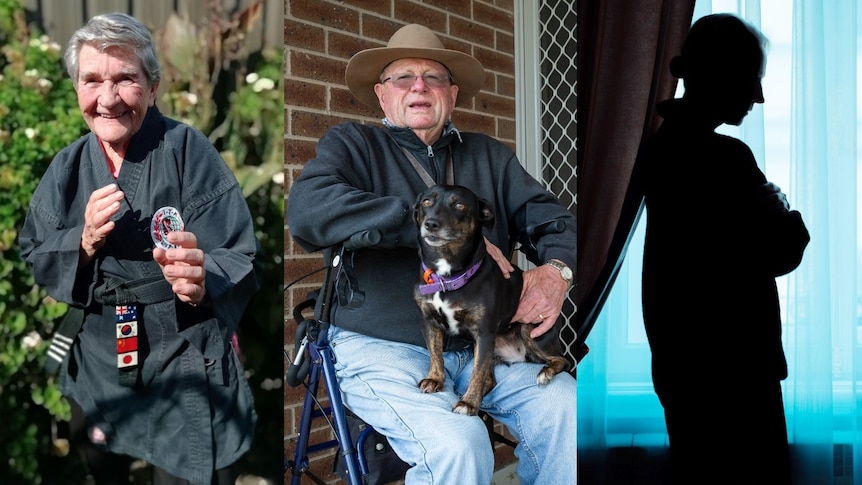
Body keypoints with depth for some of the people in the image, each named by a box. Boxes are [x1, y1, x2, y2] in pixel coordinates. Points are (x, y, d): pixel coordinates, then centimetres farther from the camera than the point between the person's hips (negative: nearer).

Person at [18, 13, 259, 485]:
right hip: (97, 366, 5)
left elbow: (239, 262, -18)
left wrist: (201, 283, -40)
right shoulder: (67, 167, 2)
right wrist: (84, 241, -17)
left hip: (186, 369, -5)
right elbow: (34, 261, 4)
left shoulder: (189, 150, -14)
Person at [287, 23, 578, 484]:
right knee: (458, 444, -30)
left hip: (481, 343, 4)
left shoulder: (489, 156, 20)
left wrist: (556, 270, -13)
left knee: (568, 411, -20)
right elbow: (307, 209, -16)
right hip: (382, 347, -4)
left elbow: (548, 213, 13)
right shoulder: (352, 143, 5)